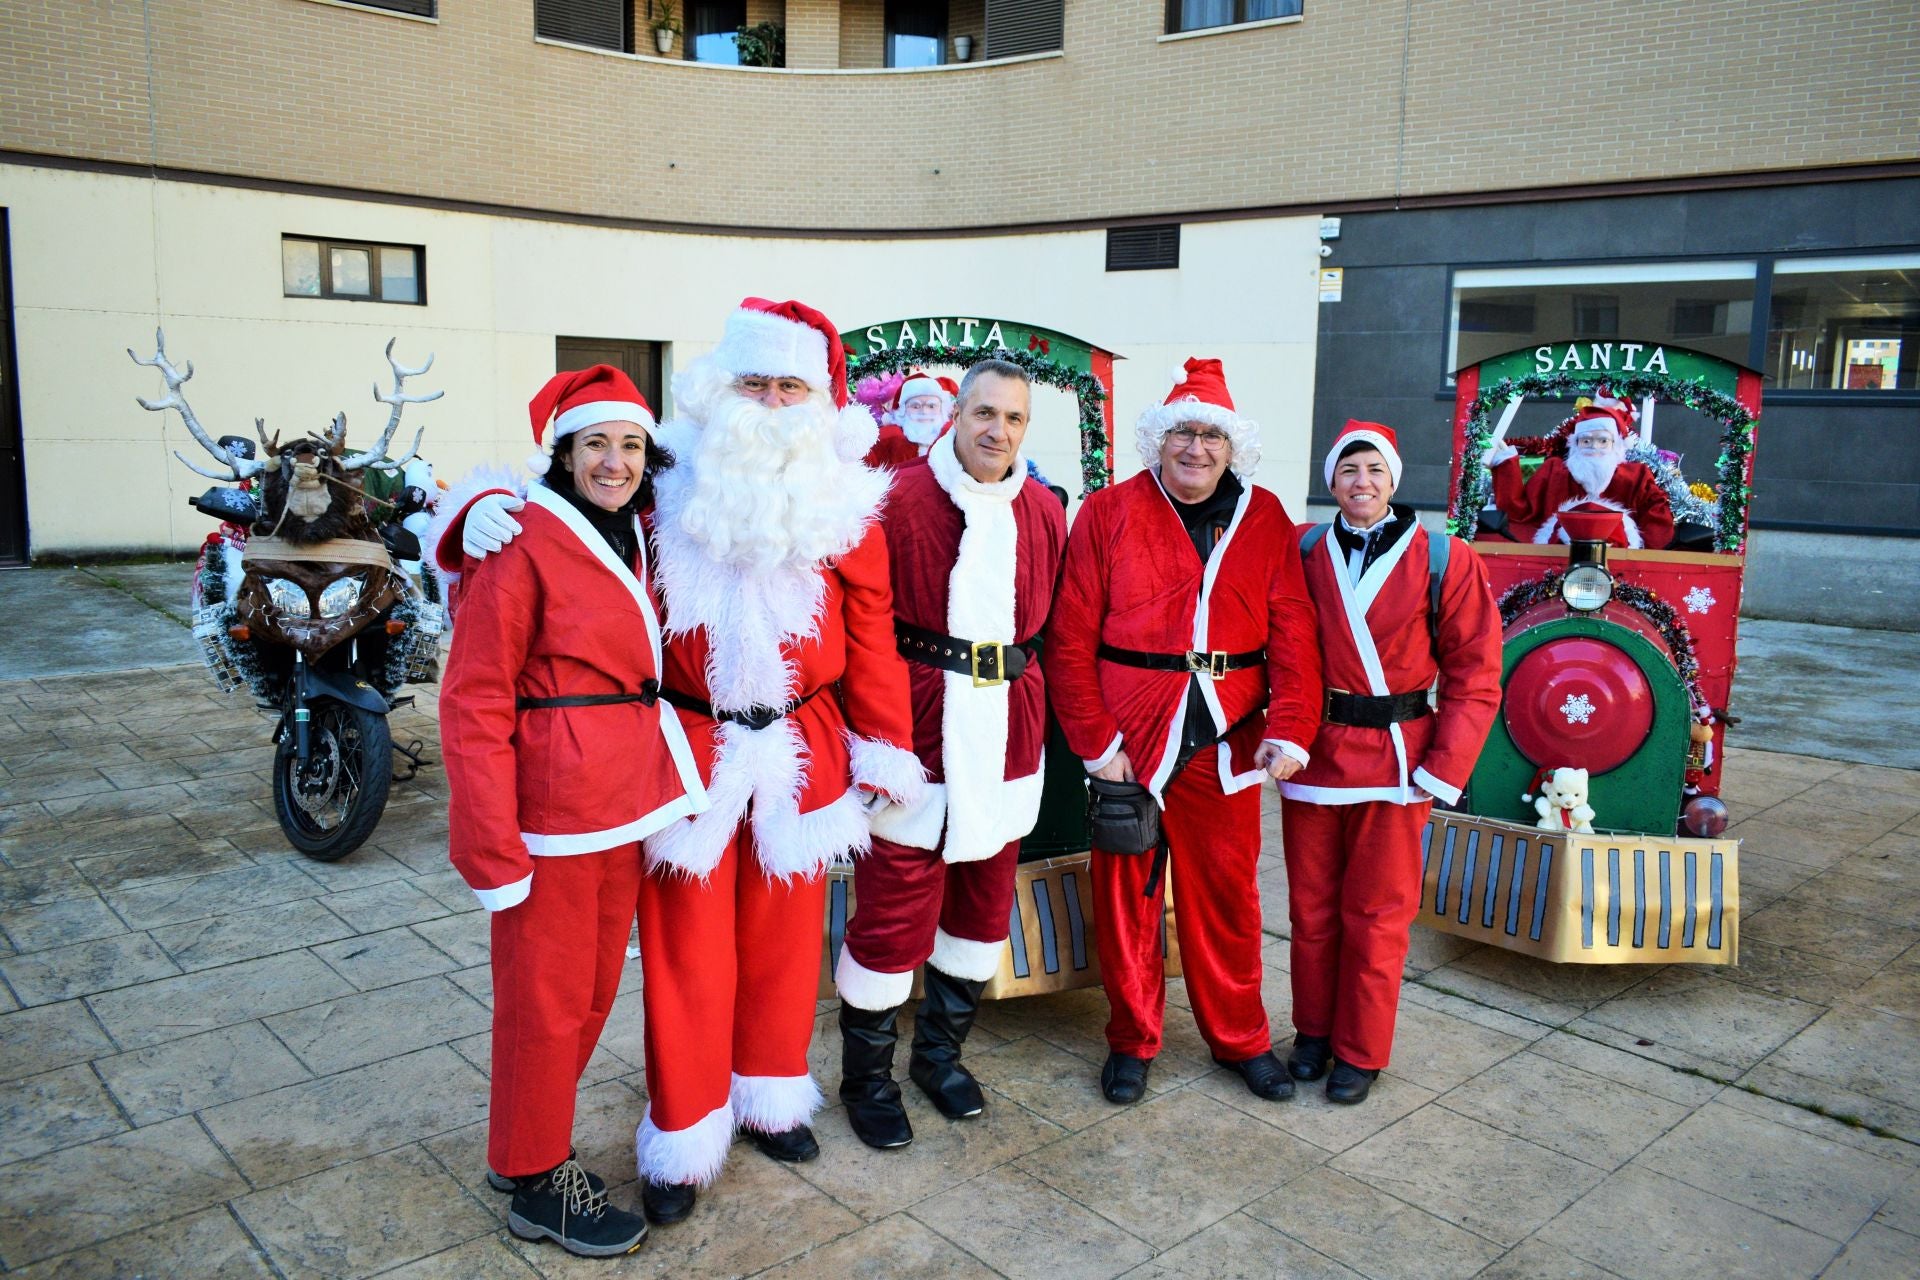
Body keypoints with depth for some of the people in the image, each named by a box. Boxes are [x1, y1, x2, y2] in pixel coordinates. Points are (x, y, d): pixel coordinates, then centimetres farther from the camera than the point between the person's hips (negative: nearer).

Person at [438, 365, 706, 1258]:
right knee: (546, 999, 6)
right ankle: (537, 1184, 26)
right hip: (553, 810, -8)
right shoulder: (524, 542, -13)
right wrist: (494, 848, -18)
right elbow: (474, 701, -15)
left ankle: (528, 1146, 37)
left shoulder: (630, 543, 10)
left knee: (595, 990, 18)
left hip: (626, 802, 8)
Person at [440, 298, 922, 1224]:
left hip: (802, 753, 2)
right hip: (688, 752, -1)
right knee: (687, 947, 8)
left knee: (782, 932, 16)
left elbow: (871, 639, 1)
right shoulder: (665, 487, -5)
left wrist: (885, 754, 1)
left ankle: (769, 1095, 39)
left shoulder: (845, 505, -1)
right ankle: (685, 1132, 26)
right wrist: (486, 513, -20)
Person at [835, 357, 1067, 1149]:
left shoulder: (1045, 513, 8)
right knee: (895, 902, 0)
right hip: (918, 721, -5)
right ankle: (866, 1075, 20)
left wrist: (1036, 714, 10)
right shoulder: (900, 501, -7)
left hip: (1008, 728, 5)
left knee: (984, 898, 15)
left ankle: (941, 1052, 35)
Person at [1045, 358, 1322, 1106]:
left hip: (1227, 741, 2)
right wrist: (1095, 740, -9)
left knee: (1227, 893, 11)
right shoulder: (1109, 513, -1)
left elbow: (1292, 632, 1)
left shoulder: (1265, 520, 7)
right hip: (1131, 739, -1)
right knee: (1126, 893, 9)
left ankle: (1241, 1038, 30)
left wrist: (1290, 729, -10)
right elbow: (1070, 637, -4)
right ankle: (1132, 1041, 27)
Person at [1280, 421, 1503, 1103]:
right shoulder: (1305, 554, 1)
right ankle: (1313, 1032, 31)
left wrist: (1443, 770, -11)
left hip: (1394, 759, -2)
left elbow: (1474, 676, -4)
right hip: (1312, 755, 2)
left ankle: (1360, 1052, 24)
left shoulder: (1444, 560, -5)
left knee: (1375, 915, 7)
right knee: (1311, 907, 12)